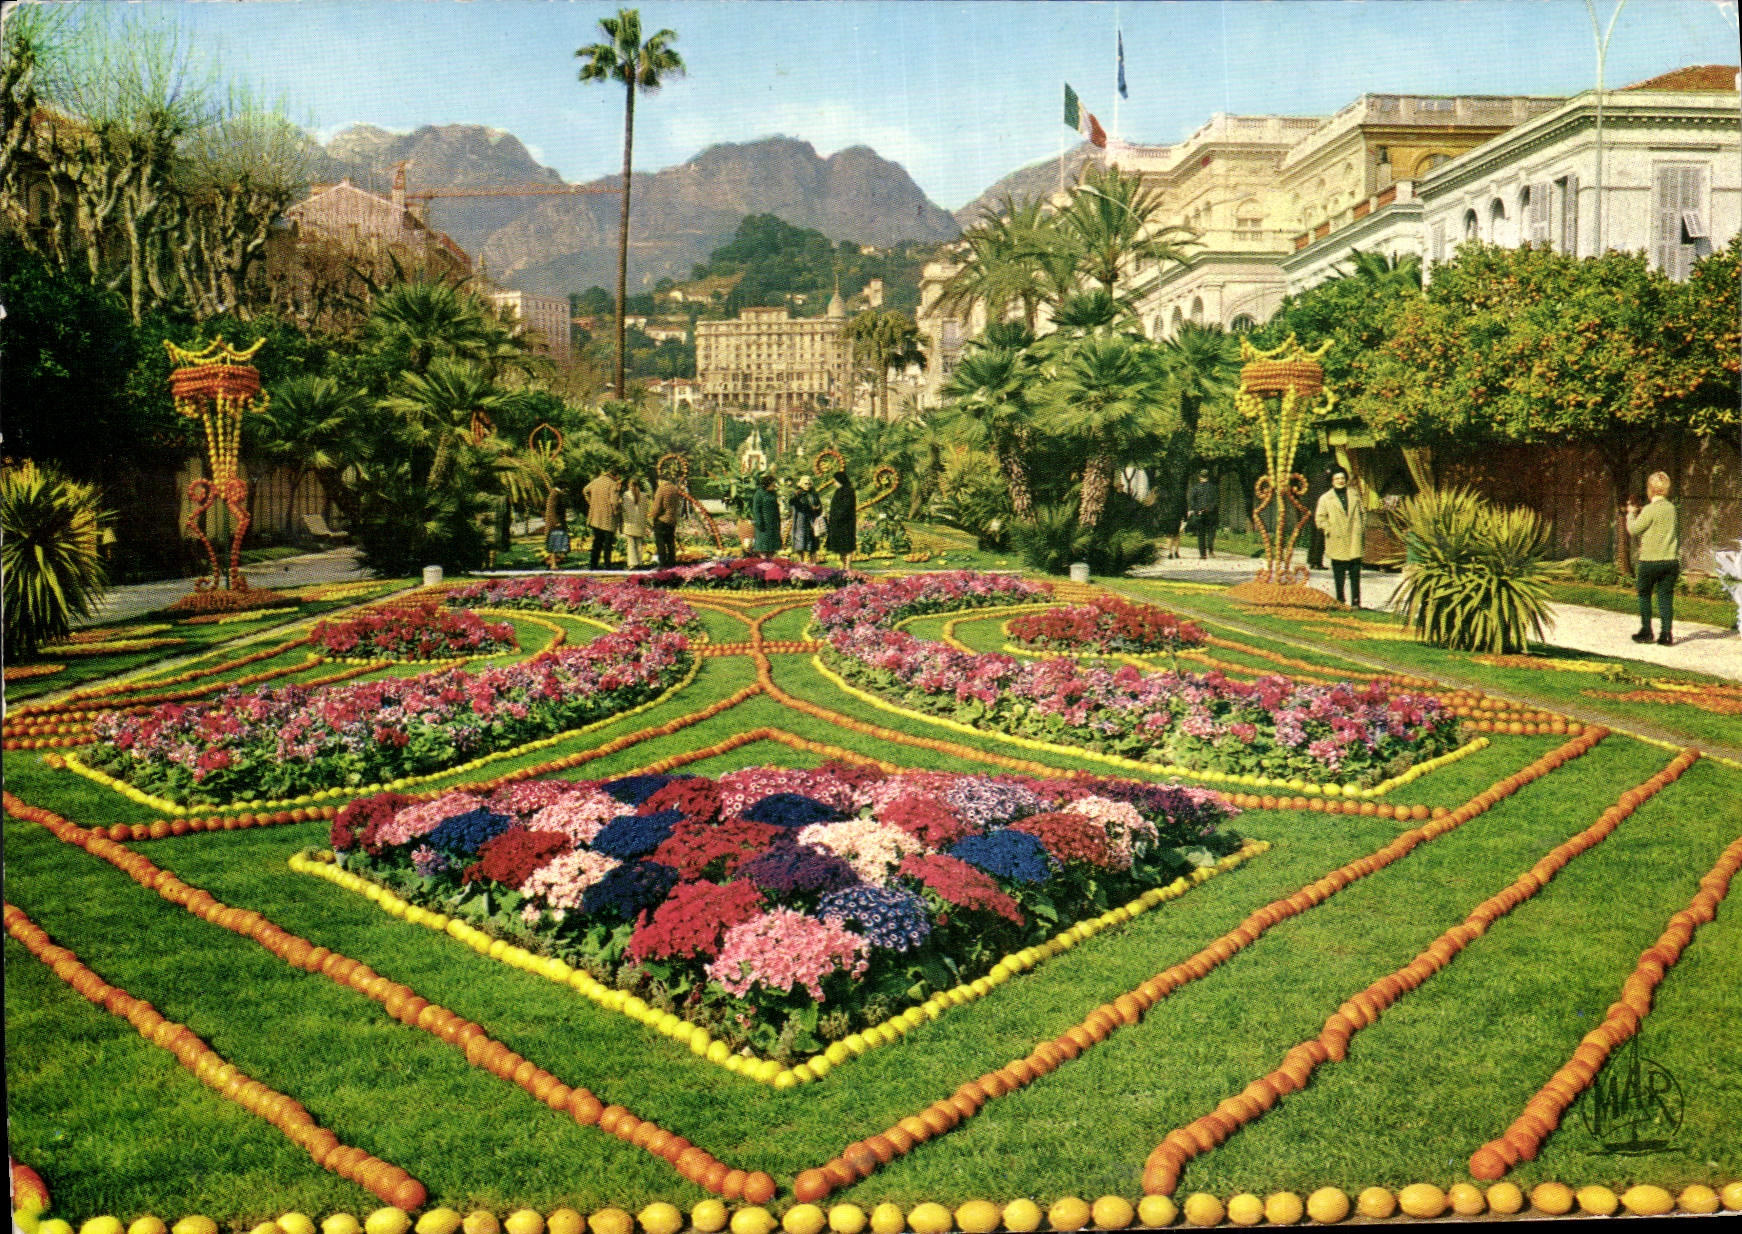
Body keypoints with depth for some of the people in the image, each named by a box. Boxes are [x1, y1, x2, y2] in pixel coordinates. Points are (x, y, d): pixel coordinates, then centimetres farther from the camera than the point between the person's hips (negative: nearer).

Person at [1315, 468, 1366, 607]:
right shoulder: (1325, 499, 4)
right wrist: (1329, 530, -7)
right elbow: (1320, 518, 2)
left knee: (1355, 573, -1)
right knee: (1339, 573, 2)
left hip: (1354, 540, 2)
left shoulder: (1355, 496, 12)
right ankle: (1340, 600, 11)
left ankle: (1355, 601, 2)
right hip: (1336, 541, -1)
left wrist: (1363, 530, 9)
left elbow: (1362, 512, 17)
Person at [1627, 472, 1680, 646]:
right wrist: (1638, 512, 20)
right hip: (1670, 560, 5)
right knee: (1666, 597, 6)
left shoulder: (1649, 510, -13)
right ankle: (1666, 634, 1)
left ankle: (1646, 632, 12)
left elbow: (1633, 530, -5)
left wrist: (1631, 513, 10)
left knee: (1644, 595, 12)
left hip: (1650, 560, -5)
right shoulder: (1671, 508, 7)